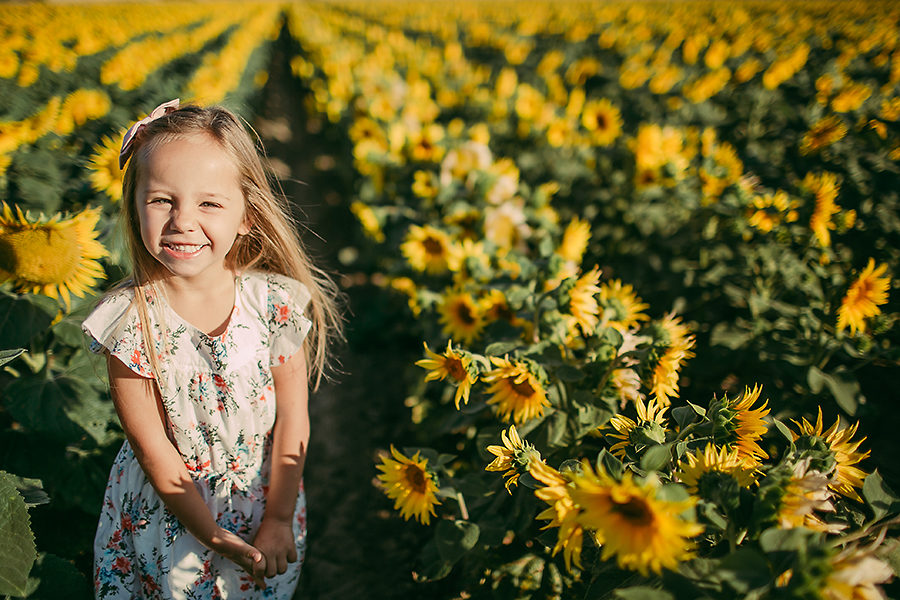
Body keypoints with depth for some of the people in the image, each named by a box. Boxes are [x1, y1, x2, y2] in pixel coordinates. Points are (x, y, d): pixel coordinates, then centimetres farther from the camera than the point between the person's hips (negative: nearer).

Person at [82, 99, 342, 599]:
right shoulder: (127, 318, -19)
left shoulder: (275, 303, -17)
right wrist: (212, 534, -15)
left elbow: (293, 424, -10)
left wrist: (278, 521, -9)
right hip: (163, 510, -1)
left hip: (261, 500, 1)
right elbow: (152, 445, -15)